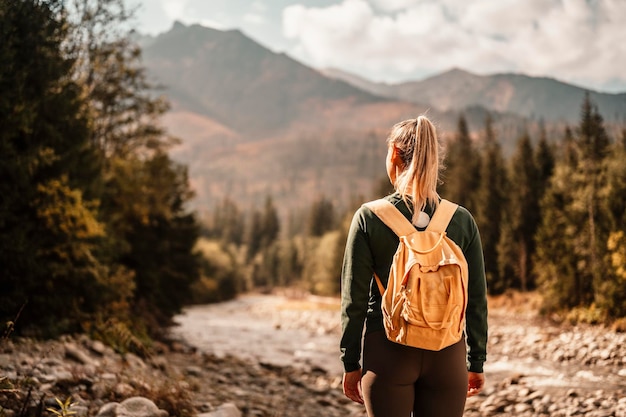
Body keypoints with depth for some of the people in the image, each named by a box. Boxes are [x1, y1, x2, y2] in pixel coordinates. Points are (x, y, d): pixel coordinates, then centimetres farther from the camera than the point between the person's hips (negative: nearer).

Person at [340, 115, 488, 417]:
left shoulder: (369, 217, -7)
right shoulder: (462, 220, -2)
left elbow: (354, 298, -5)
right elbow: (476, 299, 2)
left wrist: (350, 363, 4)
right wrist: (476, 362, 12)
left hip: (387, 350, -1)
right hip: (448, 353, 2)